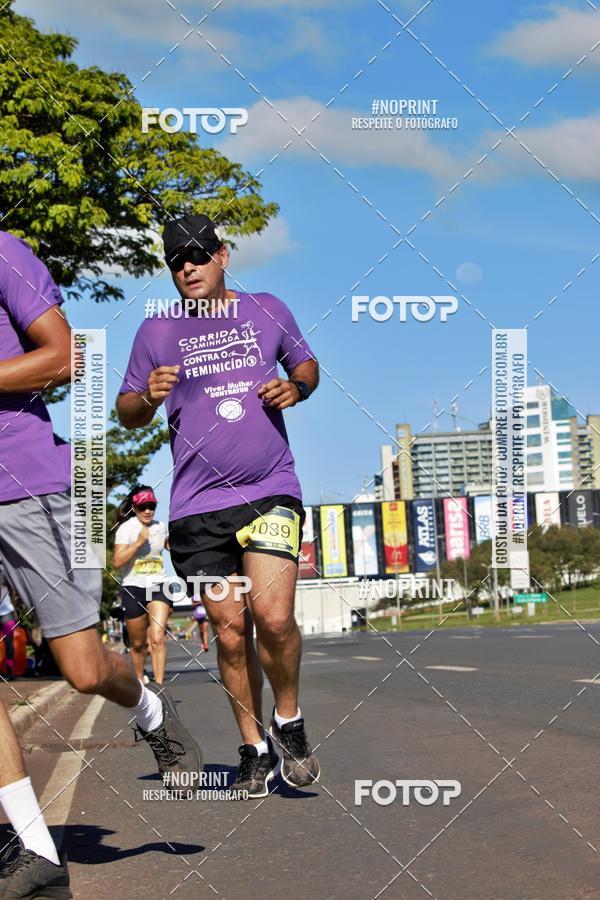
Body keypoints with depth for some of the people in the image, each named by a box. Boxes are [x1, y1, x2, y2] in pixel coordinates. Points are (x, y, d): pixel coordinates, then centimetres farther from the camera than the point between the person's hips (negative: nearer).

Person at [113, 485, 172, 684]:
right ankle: (140, 681, 31)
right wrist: (138, 542, -23)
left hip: (159, 586, 2)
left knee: (157, 637, -17)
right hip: (133, 588, -2)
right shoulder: (126, 528, -7)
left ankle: (159, 685, -21)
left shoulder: (161, 527, 7)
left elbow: (171, 546, 30)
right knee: (138, 643, 10)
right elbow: (117, 561, -16)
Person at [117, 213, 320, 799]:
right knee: (230, 631, 3)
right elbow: (127, 413, 13)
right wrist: (149, 397, -10)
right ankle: (255, 749, 21)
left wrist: (296, 387, 2)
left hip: (271, 491, -1)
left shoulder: (267, 310, 9)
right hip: (197, 505, 1)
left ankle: (289, 722, 12)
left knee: (273, 617, -15)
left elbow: (305, 363, 24)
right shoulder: (156, 331, 8)